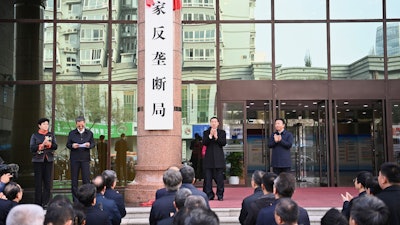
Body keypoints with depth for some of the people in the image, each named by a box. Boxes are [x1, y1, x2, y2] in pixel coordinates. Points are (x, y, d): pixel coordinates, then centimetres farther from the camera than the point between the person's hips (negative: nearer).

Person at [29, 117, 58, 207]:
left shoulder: (51, 135, 10)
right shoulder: (35, 135, 4)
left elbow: (55, 146, 1)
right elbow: (32, 148, -5)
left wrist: (49, 144, -17)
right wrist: (42, 145, -15)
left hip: (49, 160, 2)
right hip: (38, 160, -2)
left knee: (48, 181, 0)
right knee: (38, 182, 0)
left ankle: (45, 202, 6)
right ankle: (38, 202, 6)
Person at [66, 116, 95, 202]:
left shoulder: (89, 133, 9)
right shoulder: (72, 133, 7)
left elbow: (93, 143, 9)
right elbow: (67, 144, 6)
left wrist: (89, 145, -14)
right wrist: (72, 146, -16)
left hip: (85, 158, 0)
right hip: (74, 158, 0)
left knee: (86, 178, -4)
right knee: (74, 179, 4)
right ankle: (75, 199, 12)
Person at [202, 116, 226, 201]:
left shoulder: (222, 132, 10)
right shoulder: (206, 132, 11)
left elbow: (224, 143, -3)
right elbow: (204, 143, -4)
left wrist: (216, 137, -15)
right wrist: (210, 136, -16)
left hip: (219, 158, -1)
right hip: (209, 158, 1)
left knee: (219, 178, -1)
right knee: (208, 178, -1)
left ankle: (220, 195, 7)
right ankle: (209, 195, 6)